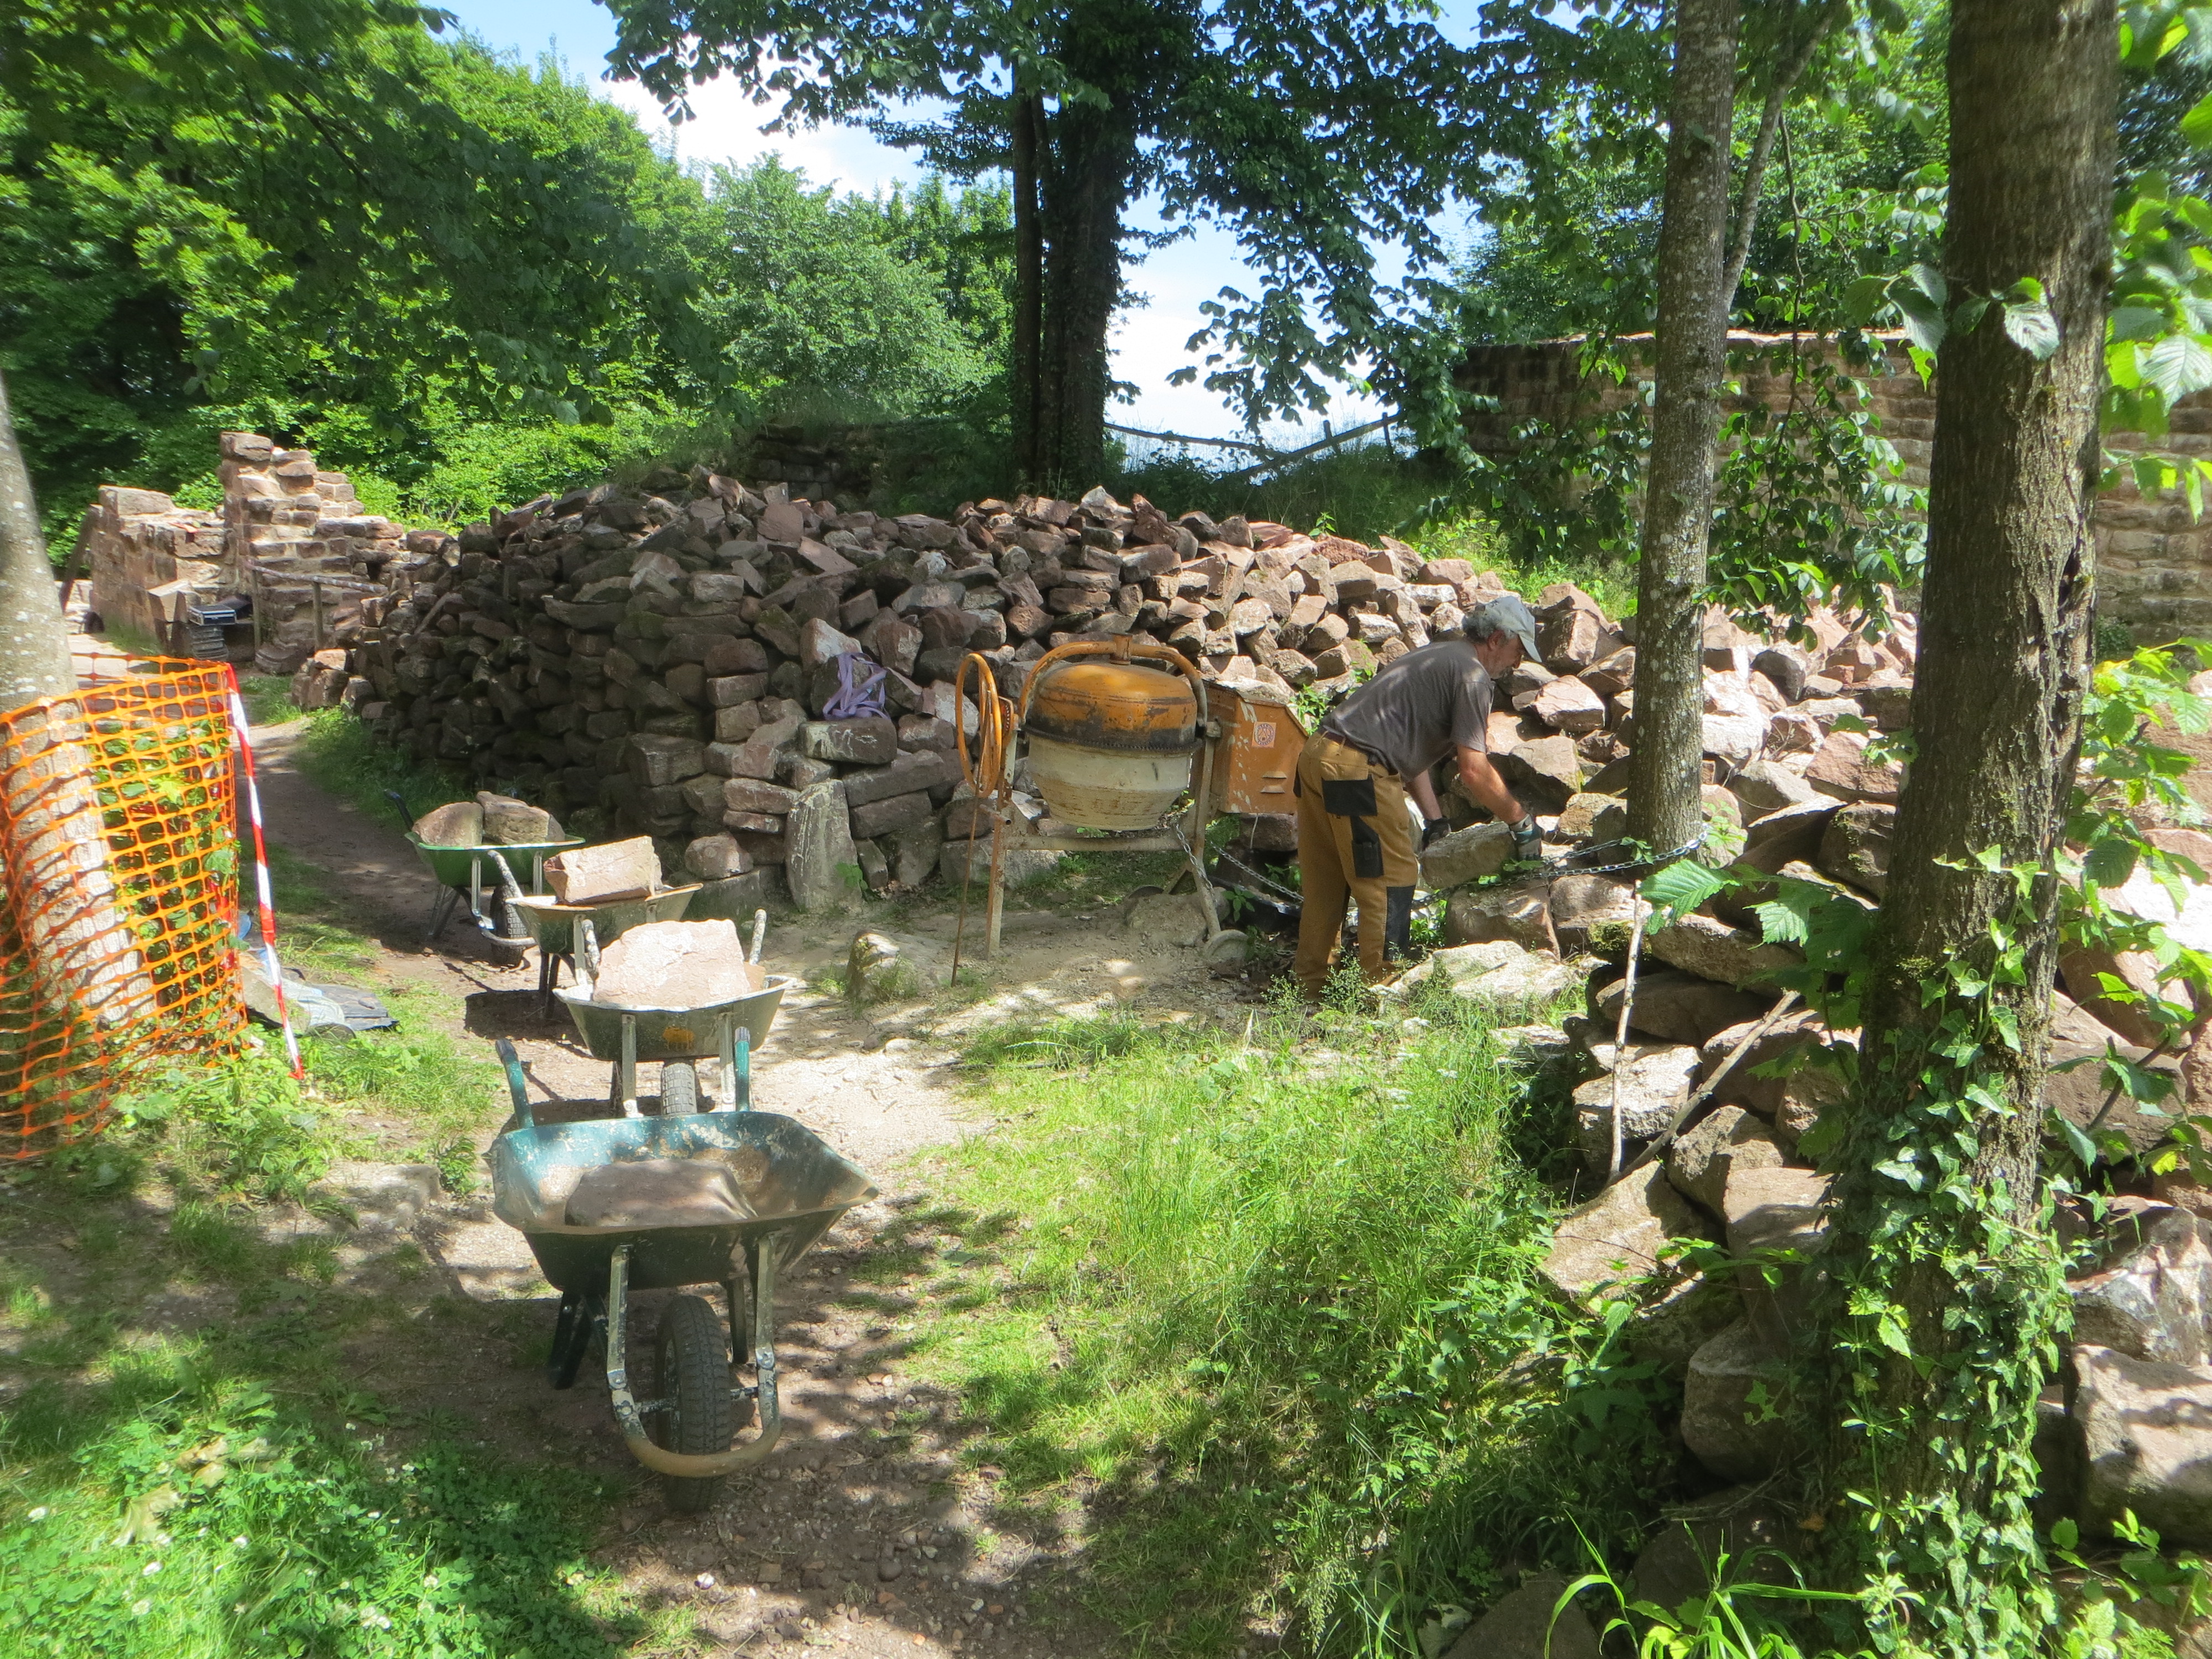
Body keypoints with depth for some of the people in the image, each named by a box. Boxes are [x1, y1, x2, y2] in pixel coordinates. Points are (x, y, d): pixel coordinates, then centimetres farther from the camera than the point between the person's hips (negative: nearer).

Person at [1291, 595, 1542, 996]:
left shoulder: (1435, 656, 26)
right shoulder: (1471, 673, -4)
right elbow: (1474, 771, -10)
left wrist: (1434, 820, 23)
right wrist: (1521, 822, 2)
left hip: (1317, 753, 10)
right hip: (1357, 770, -10)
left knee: (1325, 884, 17)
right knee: (1391, 881, 0)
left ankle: (1309, 990, 25)